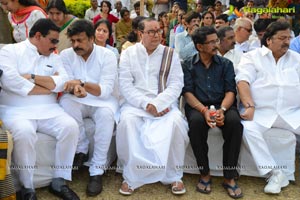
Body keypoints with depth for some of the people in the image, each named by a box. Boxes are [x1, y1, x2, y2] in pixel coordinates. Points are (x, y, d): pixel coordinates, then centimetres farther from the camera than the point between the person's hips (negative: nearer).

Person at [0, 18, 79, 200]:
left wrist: (33, 77, -9)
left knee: (71, 127, -21)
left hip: (48, 109, 4)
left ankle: (59, 181, -8)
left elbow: (63, 81, 0)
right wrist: (49, 86, -8)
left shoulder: (54, 57, 17)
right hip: (16, 110, -4)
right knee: (24, 133, -34)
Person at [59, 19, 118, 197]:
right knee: (65, 104, -32)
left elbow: (106, 90, -19)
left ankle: (98, 170, -25)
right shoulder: (66, 55, -2)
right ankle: (82, 148, -10)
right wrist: (76, 88, -34)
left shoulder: (107, 55, -10)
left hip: (102, 100, -2)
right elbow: (67, 86, -9)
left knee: (106, 114, -35)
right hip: (77, 101, 2)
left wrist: (82, 83, -36)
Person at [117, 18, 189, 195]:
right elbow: (125, 84, -2)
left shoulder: (170, 54, 8)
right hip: (136, 102, 0)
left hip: (164, 102, 0)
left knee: (176, 121, -31)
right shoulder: (128, 53, 7)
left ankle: (174, 175, -11)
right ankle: (131, 176, -16)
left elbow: (176, 84, -1)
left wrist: (157, 104, -17)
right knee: (127, 121, -32)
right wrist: (146, 104, -16)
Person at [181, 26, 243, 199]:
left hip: (223, 105, 1)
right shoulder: (188, 65, 9)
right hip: (198, 106, -1)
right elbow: (187, 92, -2)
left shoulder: (226, 64, 13)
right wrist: (204, 110, -21)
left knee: (234, 121, -32)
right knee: (196, 121, -36)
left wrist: (222, 109, -20)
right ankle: (205, 174, -17)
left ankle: (230, 177, -20)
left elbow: (230, 91, 2)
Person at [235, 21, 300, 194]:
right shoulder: (252, 57, 7)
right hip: (260, 112, -2)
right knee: (248, 129, -32)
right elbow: (243, 81, -6)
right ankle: (275, 173, -20)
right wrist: (249, 107, -21)